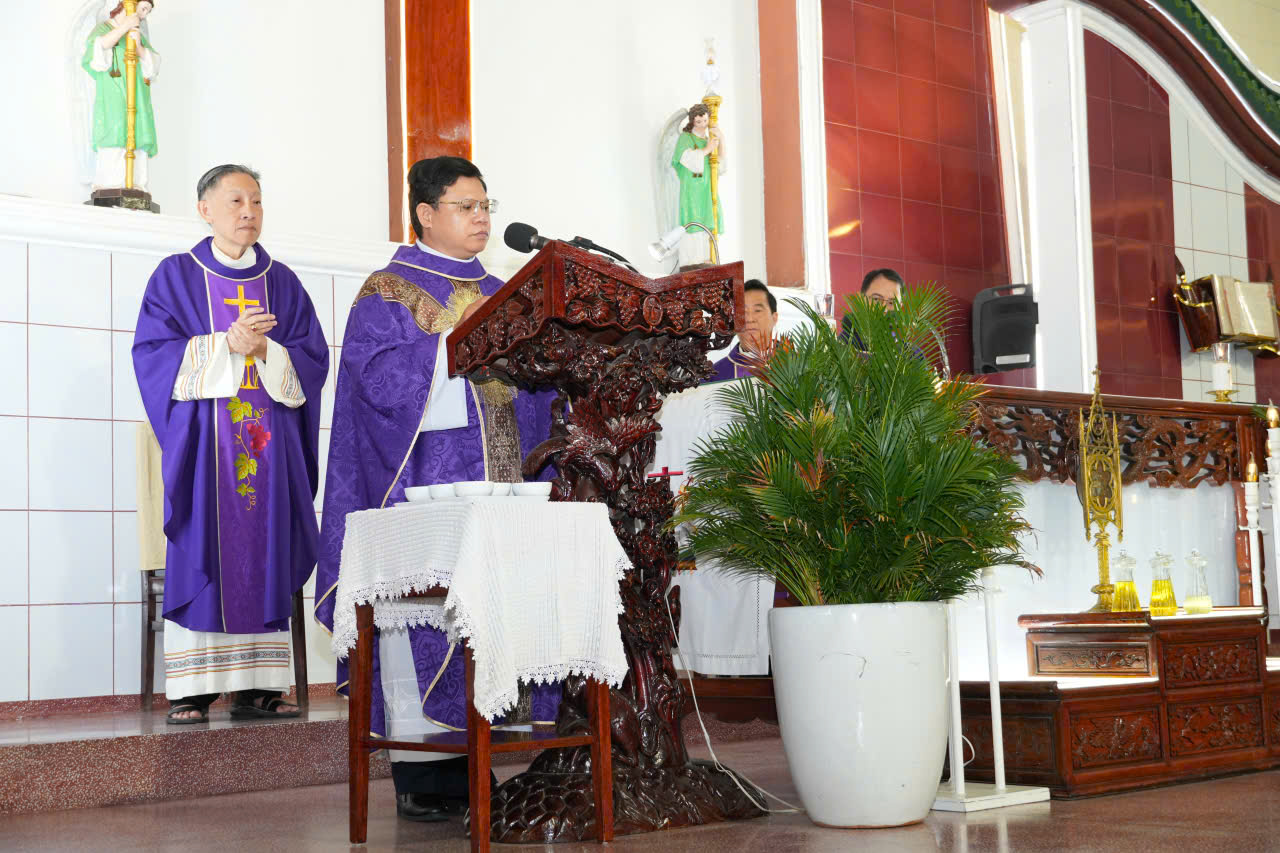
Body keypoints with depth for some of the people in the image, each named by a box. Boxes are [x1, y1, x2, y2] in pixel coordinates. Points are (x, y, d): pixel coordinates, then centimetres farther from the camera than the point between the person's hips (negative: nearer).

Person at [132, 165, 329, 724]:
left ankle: (255, 687, 4)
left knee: (264, 557, 0)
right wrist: (226, 346, -13)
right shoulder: (176, 276, 7)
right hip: (202, 438, -3)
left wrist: (266, 353, -12)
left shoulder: (283, 283, 14)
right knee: (200, 558, -7)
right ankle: (191, 692, -5)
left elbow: (314, 358, 7)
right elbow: (152, 352, -4)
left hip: (270, 441, 3)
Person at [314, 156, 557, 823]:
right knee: (426, 612, -7)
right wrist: (457, 335, -16)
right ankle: (420, 778, -1)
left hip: (498, 478, 6)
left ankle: (472, 763, 9)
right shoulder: (387, 292, 2)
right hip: (424, 480, -6)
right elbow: (382, 381, -12)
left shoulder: (497, 294, 20)